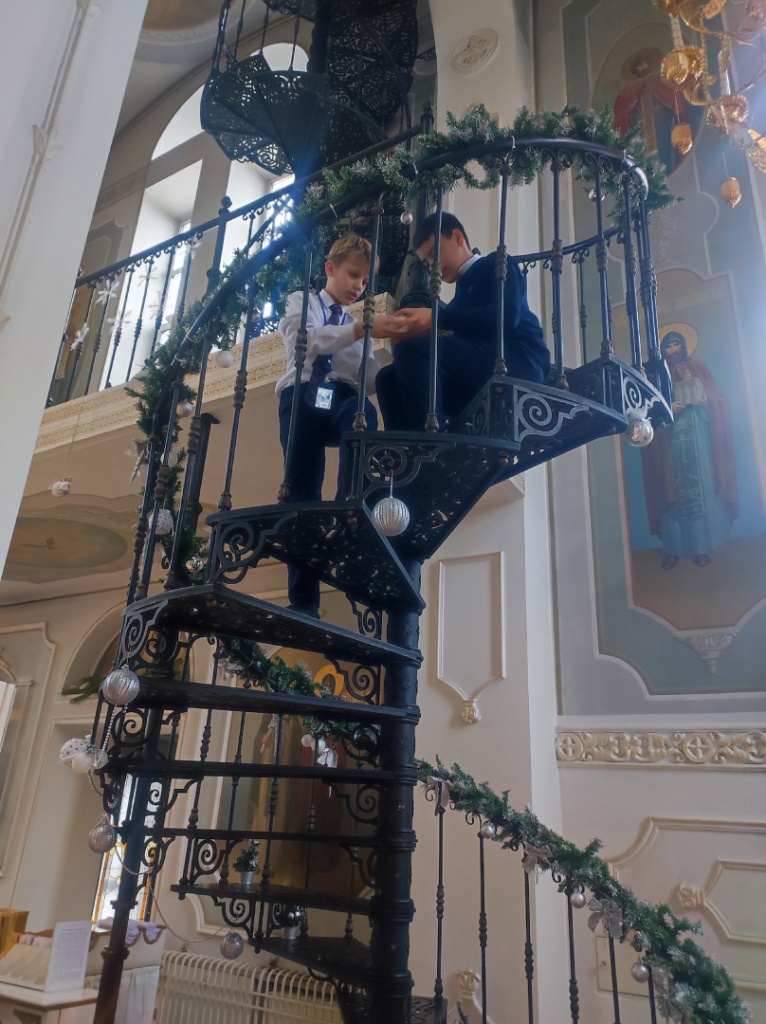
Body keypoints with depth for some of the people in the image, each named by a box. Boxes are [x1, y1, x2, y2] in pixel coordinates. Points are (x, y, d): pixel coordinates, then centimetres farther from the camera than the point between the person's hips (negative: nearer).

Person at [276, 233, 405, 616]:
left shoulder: (356, 325, 28)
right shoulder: (301, 302, 17)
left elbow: (371, 381, 12)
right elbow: (308, 341, -8)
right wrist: (362, 329, -19)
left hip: (342, 398, 2)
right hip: (303, 394, -2)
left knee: (363, 413, -36)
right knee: (303, 490, -9)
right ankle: (303, 600, -2)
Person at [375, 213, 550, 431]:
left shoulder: (497, 266, 11)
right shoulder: (464, 289, 31)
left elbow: (506, 317, -11)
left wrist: (437, 318, -15)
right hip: (482, 377, 7)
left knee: (413, 350, -25)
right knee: (389, 377, 0)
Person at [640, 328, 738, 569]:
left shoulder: (697, 367, 16)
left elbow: (716, 397, 10)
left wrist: (702, 401, -10)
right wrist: (667, 408, -13)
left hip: (698, 433, 1)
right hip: (672, 436, -1)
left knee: (701, 487, -5)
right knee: (675, 490, -5)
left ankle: (701, 545, -2)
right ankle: (673, 547, -4)